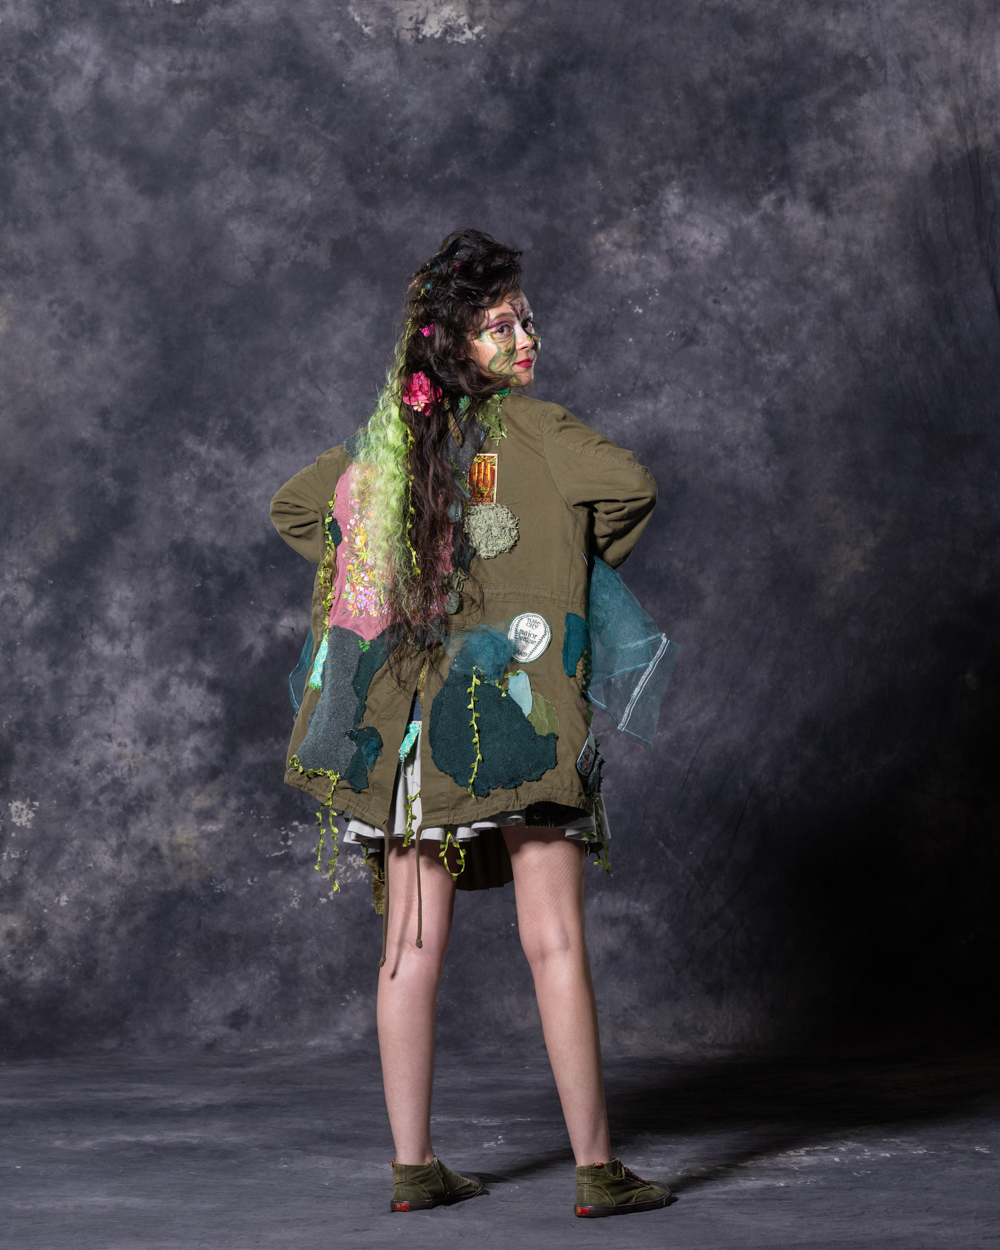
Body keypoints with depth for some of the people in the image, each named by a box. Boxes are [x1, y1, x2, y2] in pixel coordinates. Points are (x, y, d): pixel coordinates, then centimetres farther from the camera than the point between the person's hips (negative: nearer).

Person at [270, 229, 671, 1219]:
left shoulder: (393, 432, 12)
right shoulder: (520, 422, -5)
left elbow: (292, 507, 24)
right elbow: (628, 483, -20)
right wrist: (589, 557, -1)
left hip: (407, 720, 6)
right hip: (512, 710, -6)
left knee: (412, 945, 8)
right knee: (555, 942, -2)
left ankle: (413, 1166, 12)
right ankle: (596, 1170, 0)